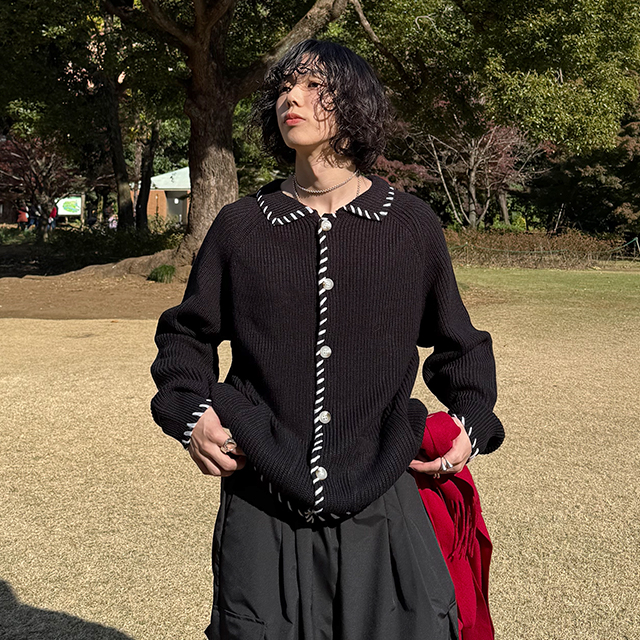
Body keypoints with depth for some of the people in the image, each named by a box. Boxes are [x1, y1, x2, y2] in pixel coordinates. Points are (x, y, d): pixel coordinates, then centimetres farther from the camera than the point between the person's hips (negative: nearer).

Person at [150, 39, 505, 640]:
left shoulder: (412, 225, 3)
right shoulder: (239, 225, 4)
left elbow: (458, 343, 16)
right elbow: (186, 333, 15)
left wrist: (472, 420, 3)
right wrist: (190, 412, 0)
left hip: (381, 508, 0)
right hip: (262, 513, 1)